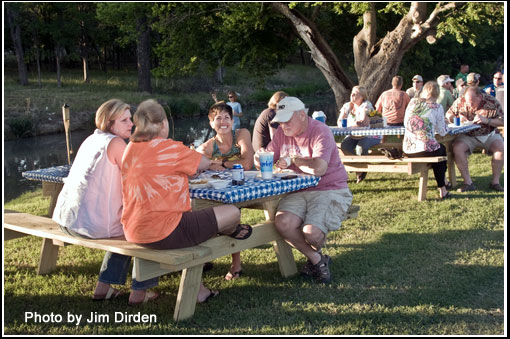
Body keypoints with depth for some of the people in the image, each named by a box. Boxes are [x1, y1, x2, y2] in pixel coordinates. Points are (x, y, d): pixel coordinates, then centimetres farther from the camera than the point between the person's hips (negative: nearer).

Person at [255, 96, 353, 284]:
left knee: (311, 231, -28)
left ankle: (316, 252, 13)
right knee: (283, 222, -26)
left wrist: (292, 160, -12)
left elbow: (319, 168, -28)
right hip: (298, 191, 6)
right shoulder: (282, 132, 9)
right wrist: (260, 159, -8)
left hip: (330, 190, -5)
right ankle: (316, 259, -3)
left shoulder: (320, 131, -13)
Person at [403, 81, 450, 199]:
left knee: (439, 148, 35)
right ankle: (442, 189, 34)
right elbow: (442, 132, 2)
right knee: (442, 149, 32)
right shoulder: (437, 107, -1)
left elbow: (406, 123, 18)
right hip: (426, 150, -4)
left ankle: (442, 184, 45)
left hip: (407, 150, 5)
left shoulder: (412, 102, 8)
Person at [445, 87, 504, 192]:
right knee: (457, 148, -30)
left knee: (501, 147, -28)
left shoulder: (492, 102, -11)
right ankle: (468, 182, -25)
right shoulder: (460, 102, -7)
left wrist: (486, 120, -27)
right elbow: (448, 114, 6)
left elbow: (502, 121, -11)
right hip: (467, 135, 0)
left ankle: (495, 181, -15)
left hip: (489, 134, 0)